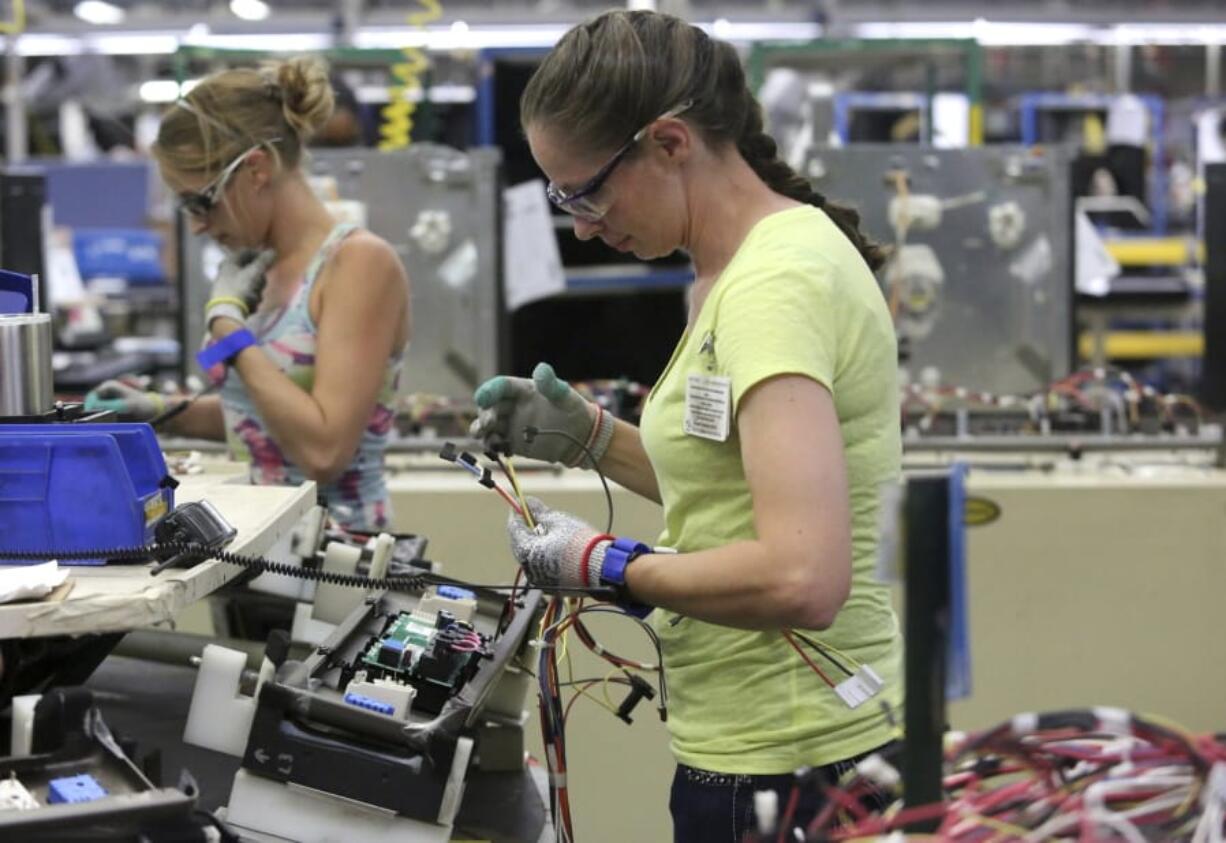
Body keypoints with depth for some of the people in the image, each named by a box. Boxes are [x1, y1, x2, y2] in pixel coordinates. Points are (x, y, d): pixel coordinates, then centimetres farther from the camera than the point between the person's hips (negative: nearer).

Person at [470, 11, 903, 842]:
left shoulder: (774, 282, -21)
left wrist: (605, 567, -17)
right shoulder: (748, 265, 9)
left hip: (780, 768, -9)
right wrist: (590, 436, 8)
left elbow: (801, 577, -30)